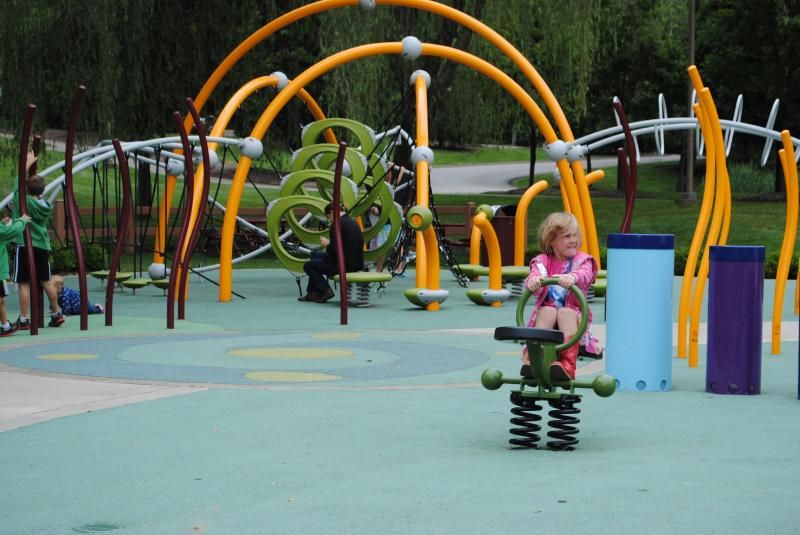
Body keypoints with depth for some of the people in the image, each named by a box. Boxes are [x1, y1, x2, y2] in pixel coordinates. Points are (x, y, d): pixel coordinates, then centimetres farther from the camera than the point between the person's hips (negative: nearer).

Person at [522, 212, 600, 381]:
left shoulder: (582, 260, 6)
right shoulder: (542, 261, 9)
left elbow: (585, 274, -18)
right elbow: (535, 275, -11)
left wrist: (572, 277, -42)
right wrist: (532, 281, -38)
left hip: (572, 313, -1)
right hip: (546, 314, 1)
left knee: (565, 313, -33)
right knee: (548, 310, -32)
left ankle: (568, 364, -45)